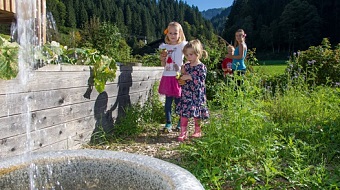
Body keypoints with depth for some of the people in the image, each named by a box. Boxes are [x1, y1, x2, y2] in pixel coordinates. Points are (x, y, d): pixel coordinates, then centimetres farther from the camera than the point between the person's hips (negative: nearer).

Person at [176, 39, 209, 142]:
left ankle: (197, 131, 27)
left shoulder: (201, 67, -9)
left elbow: (201, 81, -18)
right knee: (183, 113, 3)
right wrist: (182, 74, -5)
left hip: (197, 95, -5)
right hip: (186, 94, 5)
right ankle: (183, 132, 10)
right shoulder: (186, 66, 7)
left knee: (197, 114, 7)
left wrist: (190, 77, -23)